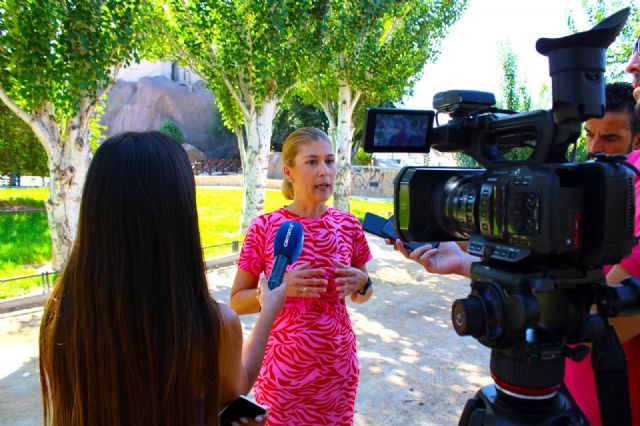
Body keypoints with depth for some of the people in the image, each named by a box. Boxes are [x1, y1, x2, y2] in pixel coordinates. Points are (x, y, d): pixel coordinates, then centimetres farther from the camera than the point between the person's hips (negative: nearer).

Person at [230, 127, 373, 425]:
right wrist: (280, 287, -23)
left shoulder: (349, 227, -4)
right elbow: (237, 302, -6)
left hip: (338, 365, 3)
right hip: (283, 368, -2)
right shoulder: (264, 228, -13)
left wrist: (362, 284, -13)